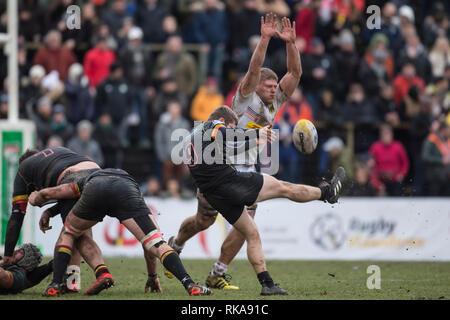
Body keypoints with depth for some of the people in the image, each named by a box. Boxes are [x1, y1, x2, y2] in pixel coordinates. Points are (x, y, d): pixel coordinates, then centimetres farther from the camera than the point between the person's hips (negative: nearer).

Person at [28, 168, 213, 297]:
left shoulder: (86, 181, 46)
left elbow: (46, 194, 39)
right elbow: (149, 243, 46)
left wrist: (37, 198, 64)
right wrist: (153, 276, 55)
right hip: (126, 190, 0)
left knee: (67, 234, 28)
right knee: (157, 243, 3)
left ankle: (55, 285, 17)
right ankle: (189, 284, -14)